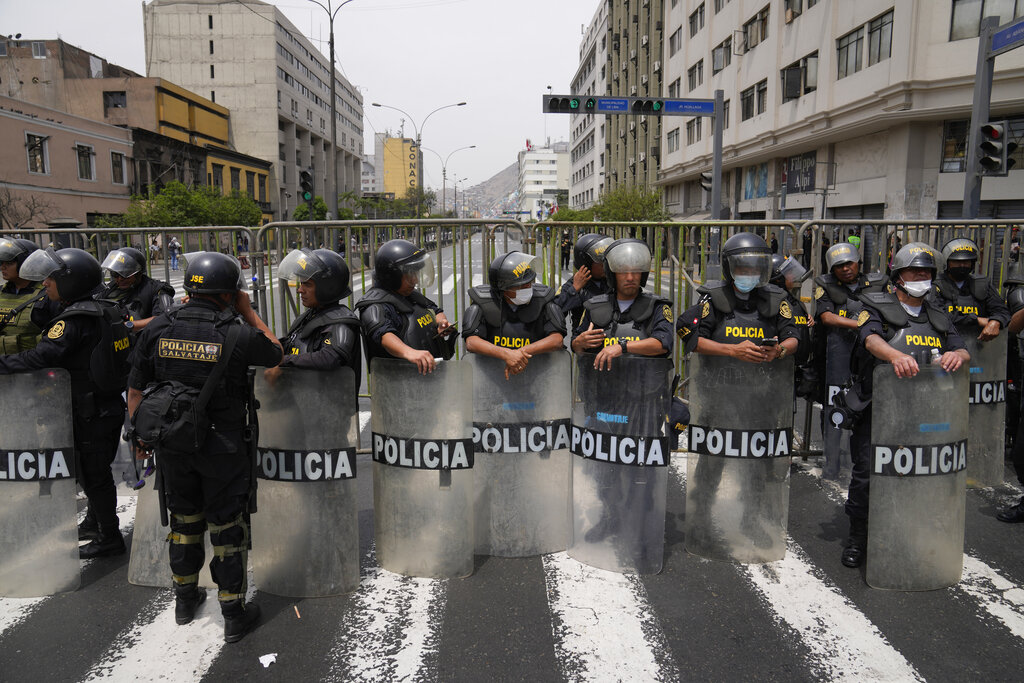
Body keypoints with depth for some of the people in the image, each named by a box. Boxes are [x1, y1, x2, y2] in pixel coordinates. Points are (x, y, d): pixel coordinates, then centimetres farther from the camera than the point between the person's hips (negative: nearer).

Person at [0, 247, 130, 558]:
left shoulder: (73, 321, -22)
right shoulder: (101, 311, 6)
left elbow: (43, 356, -31)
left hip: (90, 413, -9)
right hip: (107, 405, 9)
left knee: (93, 474, 5)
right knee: (94, 470, 24)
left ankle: (109, 537, 18)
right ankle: (94, 523, 41)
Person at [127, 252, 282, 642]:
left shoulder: (157, 329, -6)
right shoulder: (238, 335, -18)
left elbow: (135, 390, 2)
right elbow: (275, 353, 4)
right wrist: (247, 312, 6)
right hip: (223, 449, -4)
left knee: (184, 519, 23)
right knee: (228, 528, 10)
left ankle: (185, 599, 40)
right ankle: (234, 614, 21)